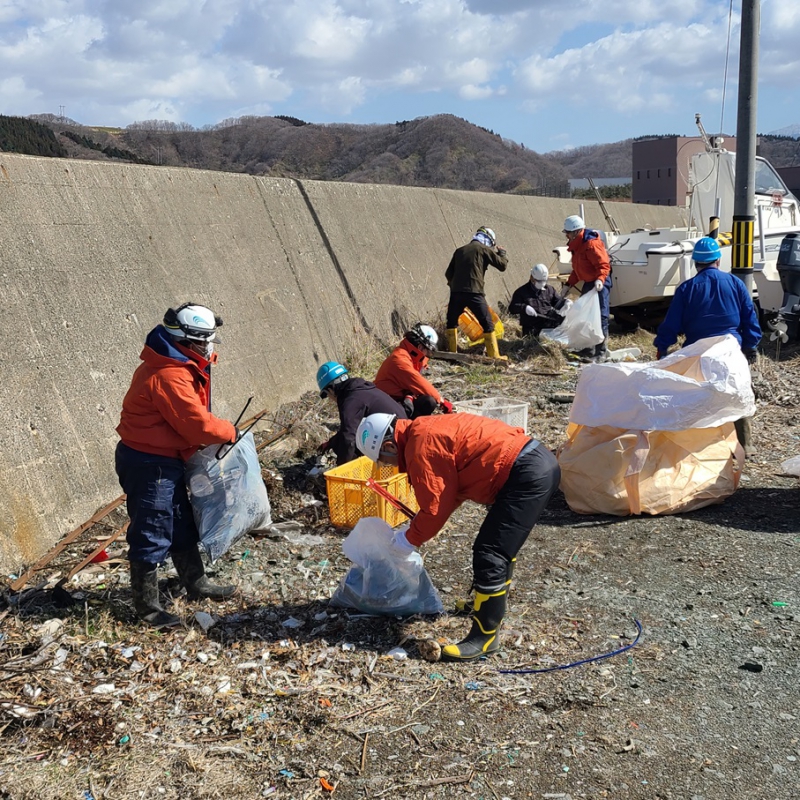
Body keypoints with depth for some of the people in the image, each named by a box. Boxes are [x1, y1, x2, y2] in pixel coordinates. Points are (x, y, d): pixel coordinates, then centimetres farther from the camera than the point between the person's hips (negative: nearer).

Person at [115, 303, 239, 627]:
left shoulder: (178, 366, 8)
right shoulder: (169, 376, -25)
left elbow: (187, 418, 12)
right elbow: (198, 424, -25)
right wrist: (230, 432, -8)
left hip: (164, 460, 11)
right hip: (149, 464, -11)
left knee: (182, 526, 21)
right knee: (152, 536, 1)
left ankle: (197, 584, 36)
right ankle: (147, 606, 13)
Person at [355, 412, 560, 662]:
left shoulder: (421, 446, -14)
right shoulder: (426, 431, 17)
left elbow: (435, 507, -11)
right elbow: (448, 491, 25)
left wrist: (410, 538, 6)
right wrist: (417, 528, 24)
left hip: (527, 474, -11)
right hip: (540, 462, 11)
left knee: (489, 555, -8)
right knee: (501, 543, 27)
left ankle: (484, 637, 0)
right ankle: (492, 603, 44)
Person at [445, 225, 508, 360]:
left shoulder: (460, 250, 19)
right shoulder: (484, 249, 5)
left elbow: (449, 273, 19)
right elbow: (502, 265, 6)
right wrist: (502, 252, 24)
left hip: (456, 292, 5)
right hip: (474, 293, -4)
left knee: (452, 322, 22)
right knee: (487, 323, 2)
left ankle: (452, 352, 21)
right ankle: (494, 355, -1)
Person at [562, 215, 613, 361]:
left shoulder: (591, 244, -19)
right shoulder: (577, 245, 13)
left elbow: (604, 265, -24)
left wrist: (600, 279, -40)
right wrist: (569, 284, 18)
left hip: (599, 284, -11)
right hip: (588, 283, 11)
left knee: (600, 318, -11)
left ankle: (601, 352, -11)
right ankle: (586, 349, 23)